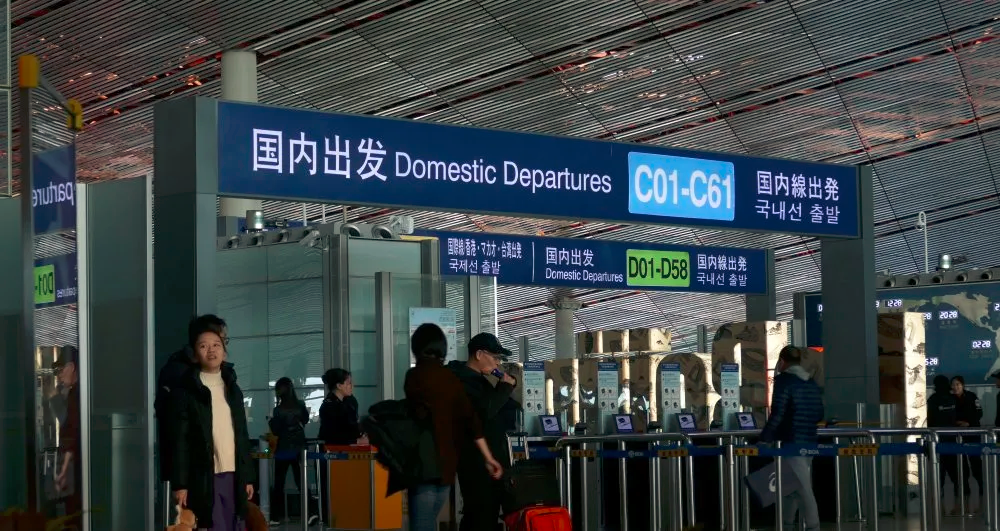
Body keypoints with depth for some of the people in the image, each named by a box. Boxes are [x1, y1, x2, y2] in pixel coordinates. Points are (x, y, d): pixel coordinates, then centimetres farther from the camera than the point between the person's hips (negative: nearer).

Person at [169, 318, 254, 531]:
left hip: (233, 476, 5)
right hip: (204, 478, -5)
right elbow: (180, 441, -6)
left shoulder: (233, 389, 16)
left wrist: (247, 477, 13)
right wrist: (180, 484, -12)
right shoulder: (184, 391, -3)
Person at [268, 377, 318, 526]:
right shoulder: (300, 406, -1)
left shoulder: (279, 410, -17)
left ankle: (276, 517, 7)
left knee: (279, 484, 6)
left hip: (284, 450, -4)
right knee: (300, 481, 9)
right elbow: (306, 420, 17)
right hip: (299, 448, 4)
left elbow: (276, 431, -12)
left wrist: (271, 420, 4)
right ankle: (311, 512, -7)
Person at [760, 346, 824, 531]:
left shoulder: (784, 380, -10)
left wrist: (765, 438, -13)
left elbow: (777, 413, -18)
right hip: (808, 442, 8)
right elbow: (819, 415, 15)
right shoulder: (812, 383, 12)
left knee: (802, 488, -7)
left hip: (791, 441, -8)